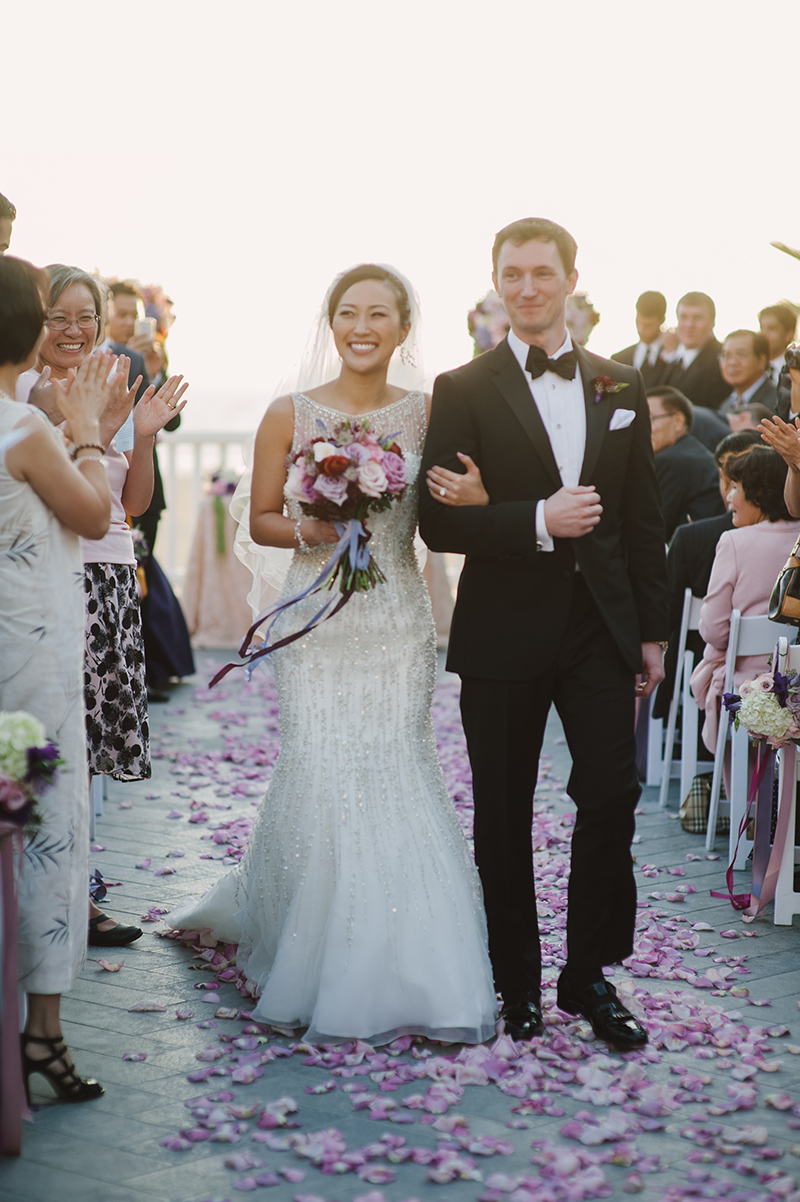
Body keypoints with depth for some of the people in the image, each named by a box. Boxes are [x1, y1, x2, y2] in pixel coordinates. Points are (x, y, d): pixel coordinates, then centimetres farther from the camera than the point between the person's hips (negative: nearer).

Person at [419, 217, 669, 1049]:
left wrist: (653, 631, 9)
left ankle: (589, 973, 14)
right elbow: (437, 522, -10)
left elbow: (643, 520, 11)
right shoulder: (463, 391, -3)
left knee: (612, 798, -2)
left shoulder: (620, 388, 9)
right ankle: (518, 982, 23)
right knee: (504, 817, 7)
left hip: (601, 629, 2)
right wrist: (538, 521, -21)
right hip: (504, 635, -2)